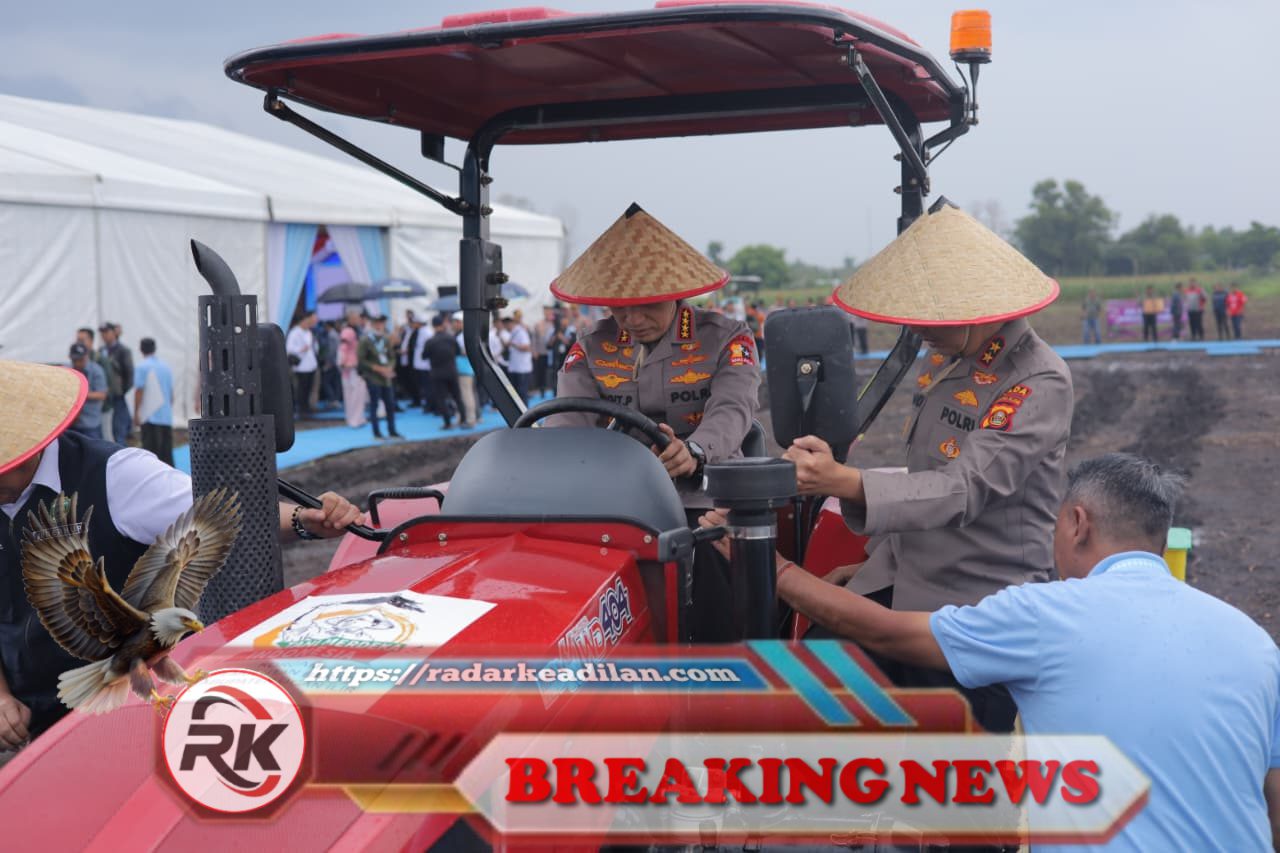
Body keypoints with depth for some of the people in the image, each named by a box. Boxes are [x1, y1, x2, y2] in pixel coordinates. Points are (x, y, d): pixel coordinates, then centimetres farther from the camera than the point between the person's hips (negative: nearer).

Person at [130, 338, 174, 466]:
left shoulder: (142, 367, -5)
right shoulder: (166, 367, 10)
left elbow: (139, 392, -9)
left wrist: (136, 414, -4)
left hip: (149, 417, -5)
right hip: (167, 417, 5)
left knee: (151, 451, -4)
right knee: (166, 452, 8)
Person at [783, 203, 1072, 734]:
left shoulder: (1039, 383, -19)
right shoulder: (944, 357, 7)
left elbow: (964, 490, -29)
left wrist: (842, 482, -39)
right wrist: (878, 560, 16)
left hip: (979, 616, -8)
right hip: (899, 589, 8)